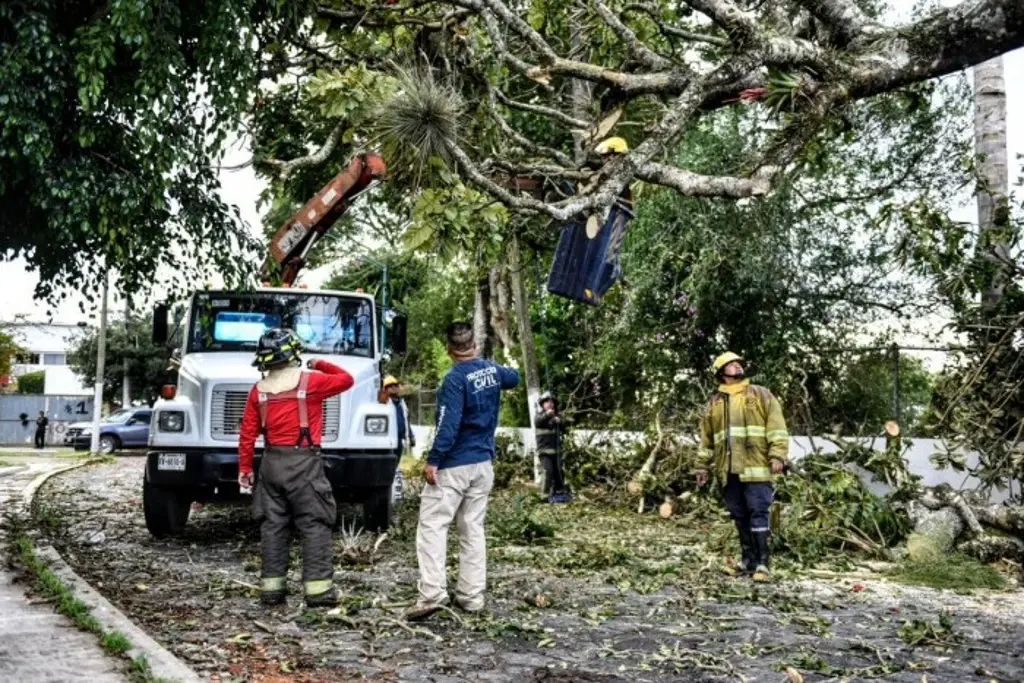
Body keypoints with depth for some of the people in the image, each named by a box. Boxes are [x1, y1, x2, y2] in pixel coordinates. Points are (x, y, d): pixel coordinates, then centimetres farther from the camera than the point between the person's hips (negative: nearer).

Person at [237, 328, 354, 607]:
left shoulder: (259, 390, 6)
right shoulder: (310, 381, -7)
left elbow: (248, 433, 7)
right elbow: (346, 380, 3)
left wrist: (244, 468, 15)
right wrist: (321, 365, 17)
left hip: (271, 463, 5)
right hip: (303, 462, -5)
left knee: (273, 525, 10)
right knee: (315, 524, -1)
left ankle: (271, 587, 12)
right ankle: (318, 587, -5)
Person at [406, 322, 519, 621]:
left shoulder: (455, 378, -15)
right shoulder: (491, 369, 6)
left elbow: (448, 425, -23)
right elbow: (513, 378, 30)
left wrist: (433, 460, -19)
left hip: (453, 465, -7)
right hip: (483, 464, 7)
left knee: (432, 526, -6)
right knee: (473, 530, 11)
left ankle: (432, 594, -16)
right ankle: (472, 596, 12)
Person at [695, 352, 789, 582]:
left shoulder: (761, 395, 6)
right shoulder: (715, 403, 16)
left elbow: (776, 427, -2)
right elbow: (707, 438, 20)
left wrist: (778, 456, -13)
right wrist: (703, 466, 18)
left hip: (756, 467, -4)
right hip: (730, 470, 4)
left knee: (758, 513, -8)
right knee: (739, 516, 9)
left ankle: (762, 562, -5)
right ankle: (749, 560, 18)